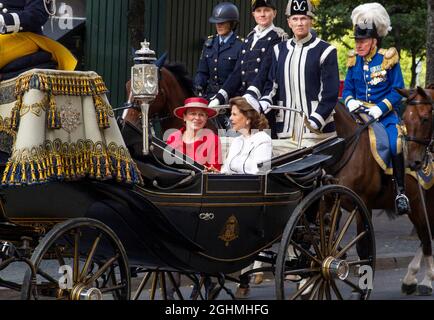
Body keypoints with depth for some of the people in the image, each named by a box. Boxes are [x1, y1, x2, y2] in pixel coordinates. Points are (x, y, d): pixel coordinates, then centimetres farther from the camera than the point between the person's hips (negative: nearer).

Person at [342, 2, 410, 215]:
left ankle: (400, 191, -19)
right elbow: (347, 89, 14)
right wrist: (350, 101, -9)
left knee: (395, 144, -30)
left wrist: (381, 108, -18)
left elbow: (398, 91, -5)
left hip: (385, 115, -4)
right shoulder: (354, 61, 9)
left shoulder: (388, 59, -3)